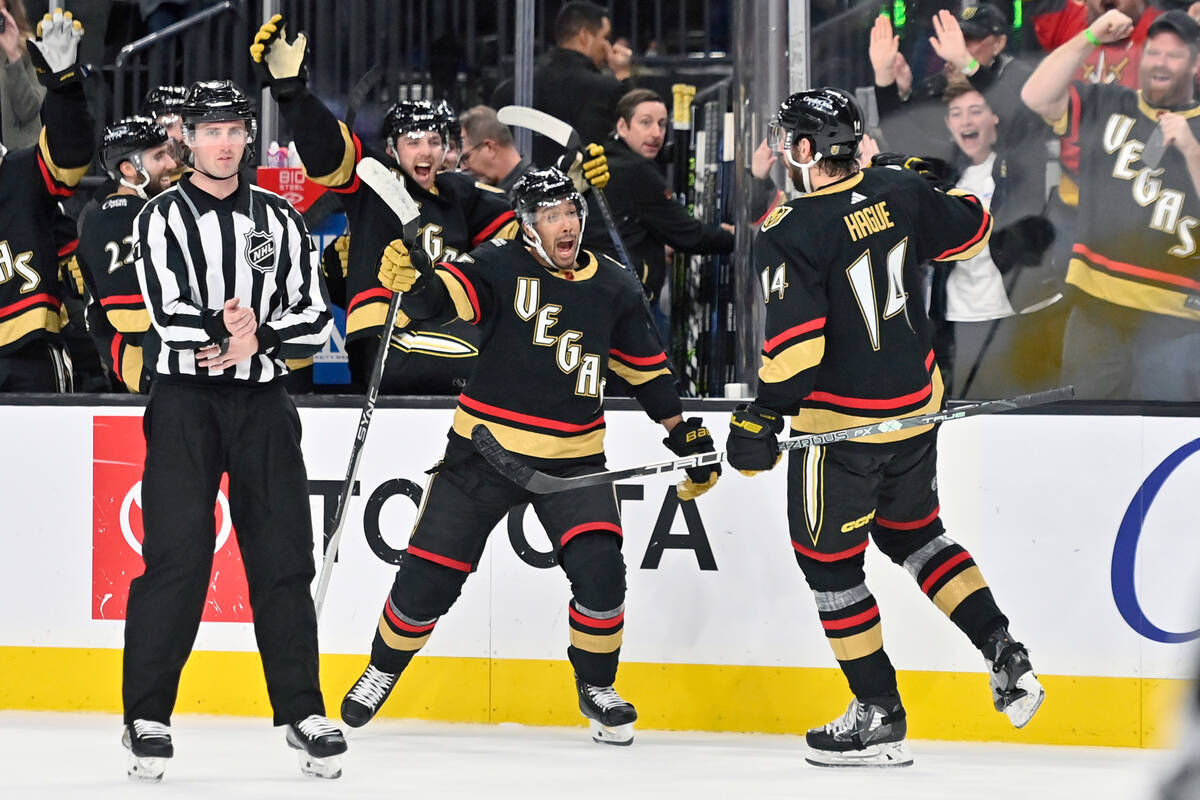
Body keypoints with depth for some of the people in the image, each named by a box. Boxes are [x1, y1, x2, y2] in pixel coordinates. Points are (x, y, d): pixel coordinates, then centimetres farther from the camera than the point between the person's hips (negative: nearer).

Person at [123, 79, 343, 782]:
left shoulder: (281, 221, 12)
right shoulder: (164, 218, 2)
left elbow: (315, 321, 3)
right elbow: (169, 313, -13)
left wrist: (254, 336, -12)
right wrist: (230, 329, -20)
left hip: (263, 404, 3)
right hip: (185, 400, -3)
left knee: (283, 558, 1)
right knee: (177, 559, -9)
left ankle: (303, 712, 9)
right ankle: (147, 718, -4)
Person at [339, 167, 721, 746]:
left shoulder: (613, 289, 4)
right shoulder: (504, 268, -8)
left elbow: (647, 369, 13)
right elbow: (446, 294, -26)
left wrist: (687, 438, 12)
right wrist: (413, 281, -48)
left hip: (572, 457, 2)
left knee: (599, 568, -17)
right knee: (430, 574, 0)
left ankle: (597, 689, 6)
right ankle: (383, 670, 27)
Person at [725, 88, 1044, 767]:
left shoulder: (790, 235, -19)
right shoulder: (900, 194, -2)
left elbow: (797, 341, -25)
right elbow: (971, 232, 15)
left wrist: (761, 419, -19)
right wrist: (939, 192, 33)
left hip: (843, 428, -7)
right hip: (918, 405, 7)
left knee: (828, 559, 8)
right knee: (913, 532, 25)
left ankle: (881, 717, 10)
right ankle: (1004, 655, 13)